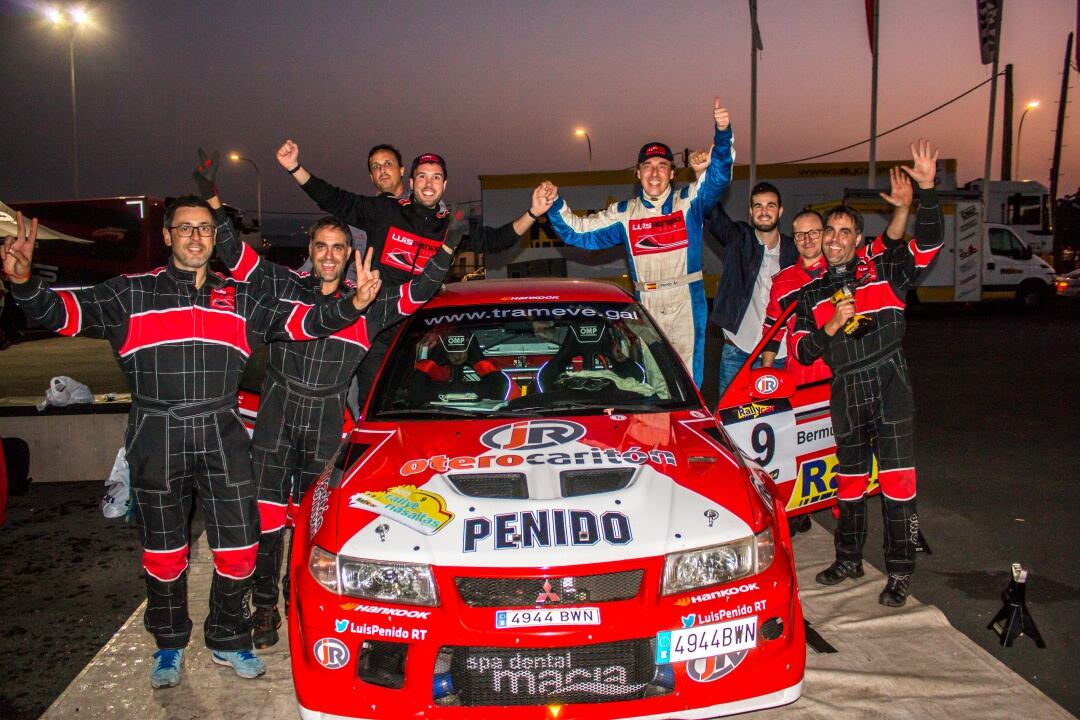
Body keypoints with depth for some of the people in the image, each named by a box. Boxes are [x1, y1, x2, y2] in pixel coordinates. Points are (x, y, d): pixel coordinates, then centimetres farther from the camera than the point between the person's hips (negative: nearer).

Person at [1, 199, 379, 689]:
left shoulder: (240, 300, 10)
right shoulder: (132, 294, 2)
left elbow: (301, 321, 4)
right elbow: (64, 312, -6)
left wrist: (352, 305, -13)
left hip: (222, 436, 2)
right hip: (156, 439, -1)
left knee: (238, 549, 3)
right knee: (164, 552, 10)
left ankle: (228, 641, 24)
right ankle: (169, 645, 31)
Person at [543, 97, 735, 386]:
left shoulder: (689, 201, 1)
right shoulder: (624, 213, 9)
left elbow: (719, 174, -12)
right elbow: (577, 232, 11)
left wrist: (722, 133, -30)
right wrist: (554, 205, -3)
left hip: (687, 307, -2)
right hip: (646, 308, 3)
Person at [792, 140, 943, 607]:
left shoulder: (885, 271, 5)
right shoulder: (811, 295, 12)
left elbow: (927, 245, -9)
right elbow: (802, 353, 7)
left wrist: (927, 191, -21)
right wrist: (831, 327, -11)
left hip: (889, 381, -3)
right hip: (845, 389, 3)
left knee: (897, 477, -5)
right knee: (849, 477, 13)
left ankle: (900, 571, 3)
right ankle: (848, 559, 28)